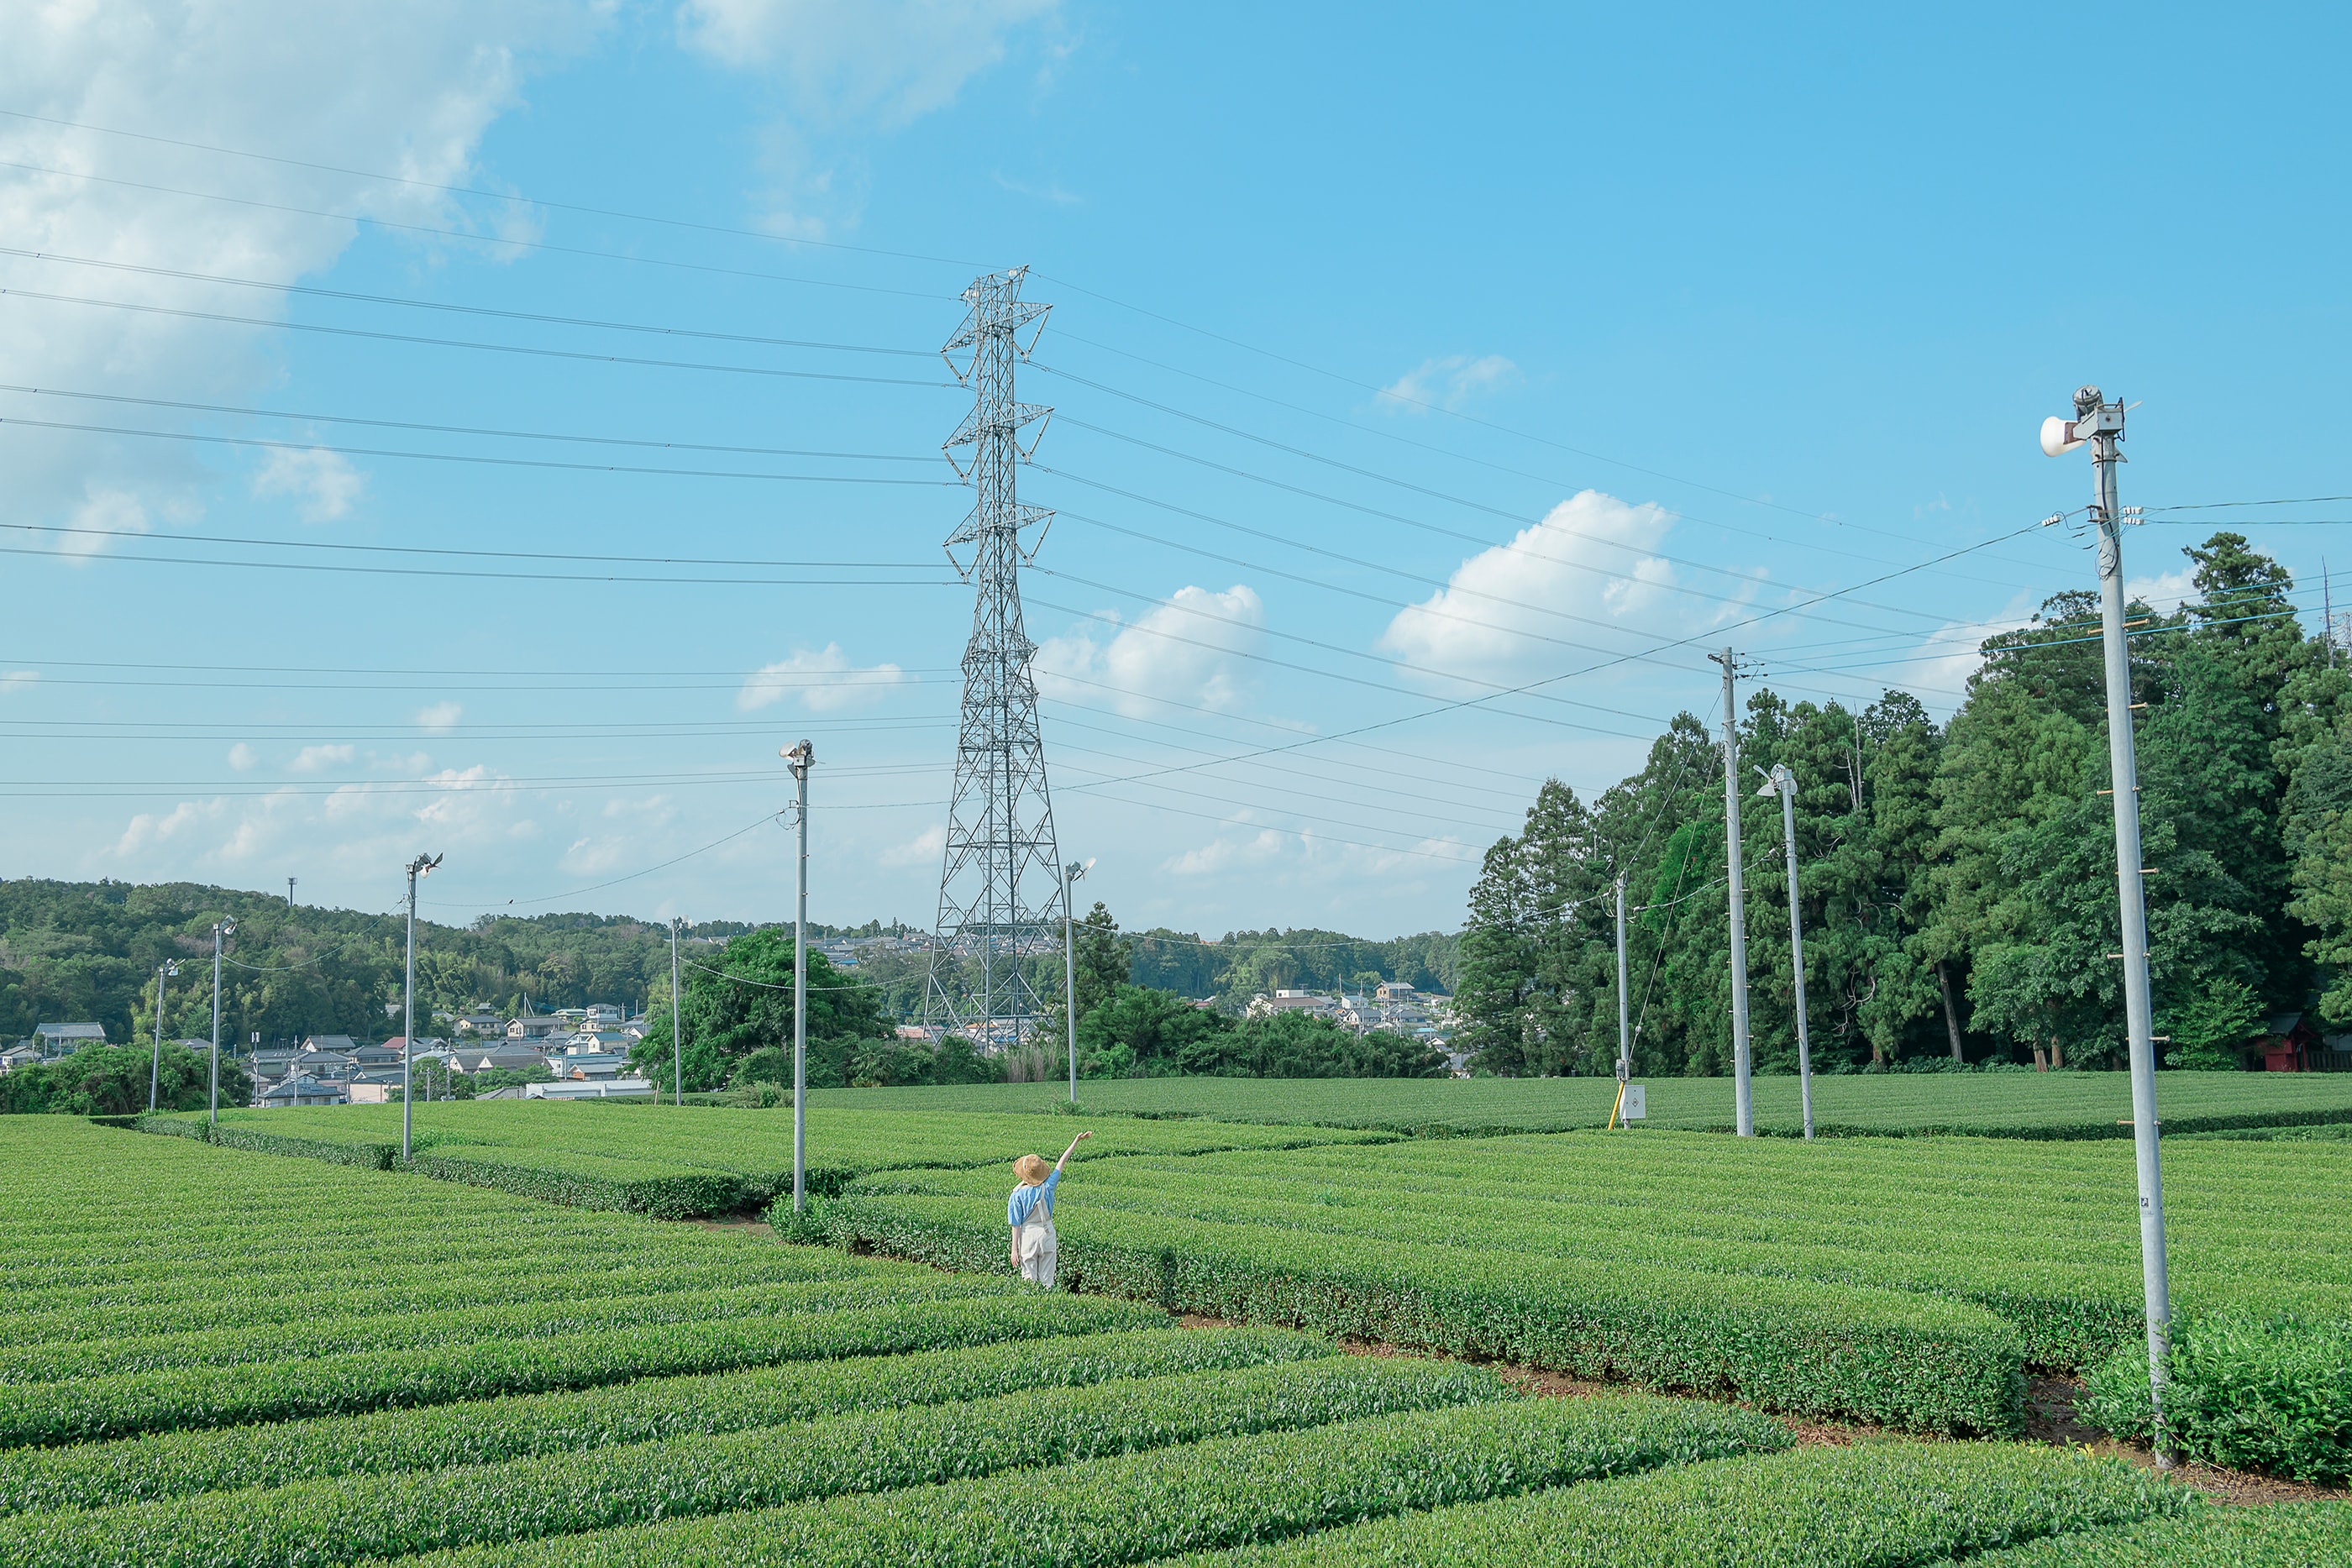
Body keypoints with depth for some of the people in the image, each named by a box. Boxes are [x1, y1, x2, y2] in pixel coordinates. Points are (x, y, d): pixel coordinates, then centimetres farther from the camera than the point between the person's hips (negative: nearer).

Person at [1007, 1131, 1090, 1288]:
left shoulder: (1018, 1195, -14)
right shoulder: (1047, 1187, -8)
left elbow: (1016, 1224, -11)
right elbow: (1062, 1162, 0)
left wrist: (1014, 1249, -5)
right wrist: (1077, 1141, 8)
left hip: (1028, 1235, -2)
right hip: (1047, 1234, 2)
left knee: (1029, 1278, 5)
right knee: (1047, 1279, 10)